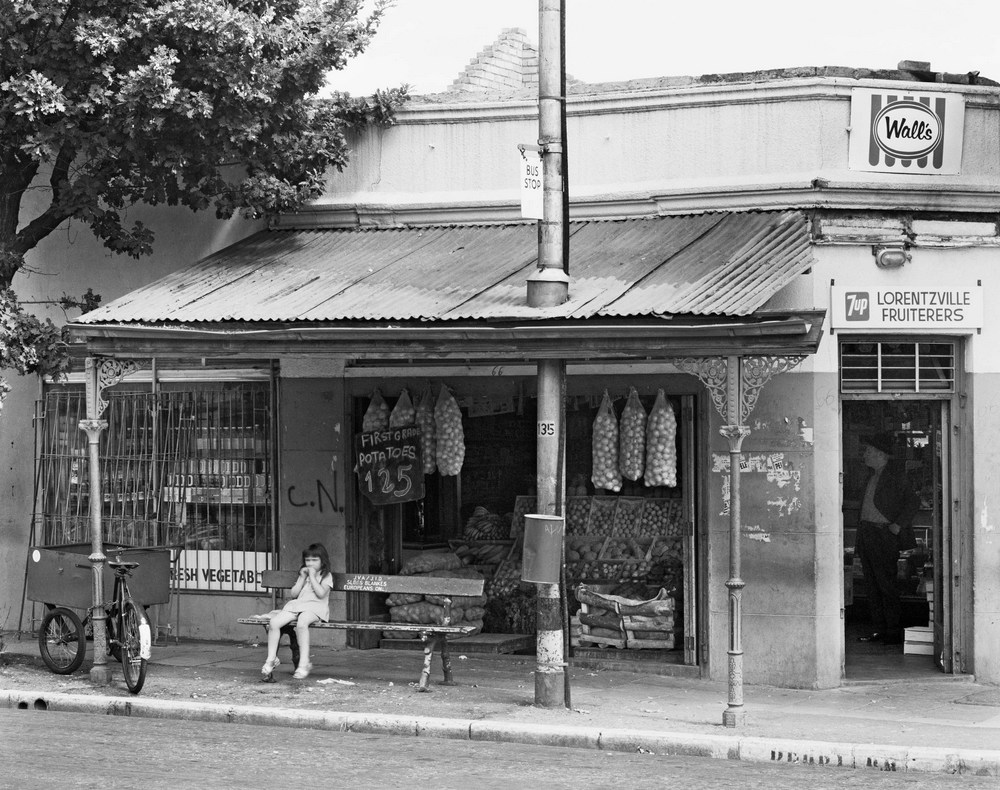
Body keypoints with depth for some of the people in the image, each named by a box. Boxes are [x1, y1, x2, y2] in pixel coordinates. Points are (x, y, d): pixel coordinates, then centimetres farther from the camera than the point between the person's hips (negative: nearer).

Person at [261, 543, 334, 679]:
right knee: (273, 623, -21)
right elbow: (294, 593, 16)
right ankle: (271, 659, -13)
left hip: (316, 608, -6)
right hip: (297, 605, 6)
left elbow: (321, 593, -9)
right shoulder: (304, 574, 26)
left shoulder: (326, 576, 9)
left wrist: (312, 576, -5)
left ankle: (304, 663, -39)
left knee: (301, 623, -41)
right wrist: (302, 577, 6)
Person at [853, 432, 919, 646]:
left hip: (883, 537, -9)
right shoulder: (873, 474, 16)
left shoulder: (895, 474, -10)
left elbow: (913, 501, -12)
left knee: (887, 585, -6)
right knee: (871, 586, 9)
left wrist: (898, 525, -16)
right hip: (866, 534, 9)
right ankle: (879, 629, 15)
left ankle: (894, 633, -2)